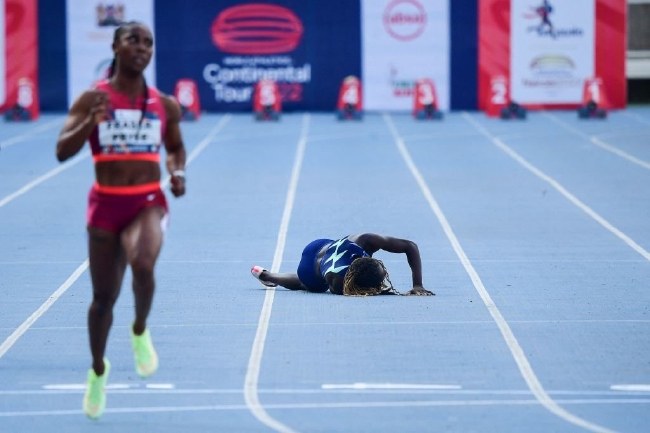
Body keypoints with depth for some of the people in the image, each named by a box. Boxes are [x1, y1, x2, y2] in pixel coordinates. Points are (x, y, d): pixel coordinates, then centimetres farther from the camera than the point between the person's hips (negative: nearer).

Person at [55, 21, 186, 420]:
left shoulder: (165, 105, 3)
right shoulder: (92, 100, -4)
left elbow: (176, 148, 21)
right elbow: (62, 151, -11)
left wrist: (179, 173, 0)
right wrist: (91, 122, -27)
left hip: (149, 203, 0)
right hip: (106, 204, 0)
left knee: (142, 265, -32)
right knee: (104, 297, 7)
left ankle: (140, 332, -1)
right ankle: (98, 368, 34)